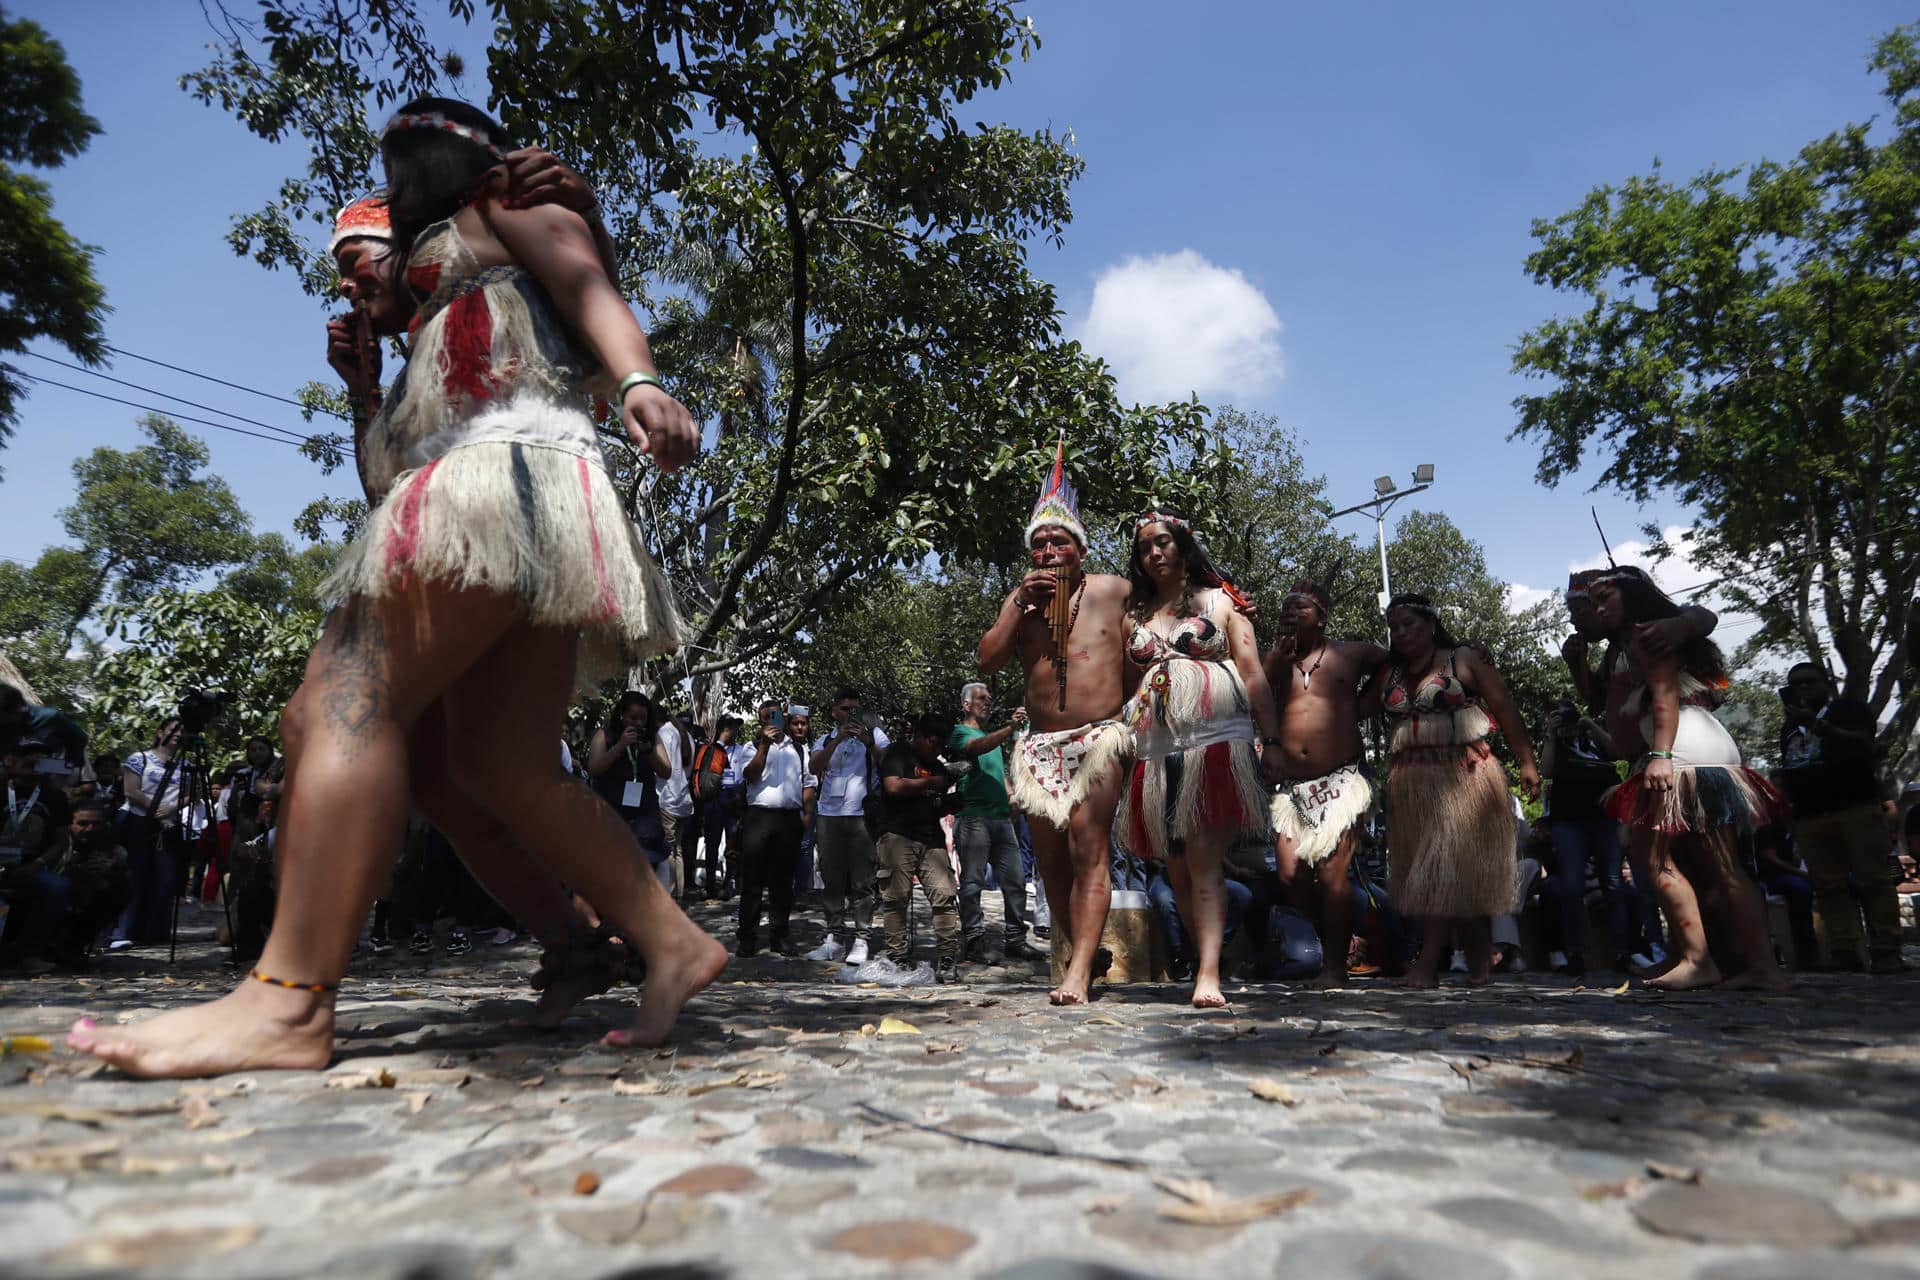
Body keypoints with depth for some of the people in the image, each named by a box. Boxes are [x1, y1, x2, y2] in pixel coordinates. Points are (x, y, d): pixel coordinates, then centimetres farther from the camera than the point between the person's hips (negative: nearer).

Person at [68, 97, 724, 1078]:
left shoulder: (504, 204, 19)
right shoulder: (445, 286, 42)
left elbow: (590, 287, -2)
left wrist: (638, 382, -19)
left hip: (505, 464, -8)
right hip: (516, 505, 9)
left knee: (350, 700, -20)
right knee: (504, 766, -3)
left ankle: (284, 1003, -25)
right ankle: (670, 943, -5)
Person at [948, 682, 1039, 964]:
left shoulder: (993, 735, 24)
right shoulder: (960, 732, 1)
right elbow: (977, 747, -23)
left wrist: (1012, 803, 17)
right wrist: (1010, 728, -34)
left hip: (1001, 816, 7)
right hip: (973, 816, -7)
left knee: (1015, 880, 5)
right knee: (973, 881, -4)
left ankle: (1015, 939, 11)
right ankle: (974, 941, 1)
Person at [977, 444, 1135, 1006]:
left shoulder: (1115, 591, 4)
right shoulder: (1020, 600, 11)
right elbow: (987, 661, 0)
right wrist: (1020, 602, -8)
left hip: (1100, 738, -4)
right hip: (1040, 745, 4)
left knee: (1087, 849, -16)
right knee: (1050, 860, 7)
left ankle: (1079, 971, -17)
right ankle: (1084, 954, 23)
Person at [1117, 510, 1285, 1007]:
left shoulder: (1221, 601, 11)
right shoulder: (1136, 613, 19)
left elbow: (1253, 673, 5)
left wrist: (1271, 742, -4)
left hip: (1216, 742, -4)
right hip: (1157, 750, 4)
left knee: (1203, 860, -15)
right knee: (1178, 866, 4)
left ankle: (1208, 973, -17)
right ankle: (1205, 957, 16)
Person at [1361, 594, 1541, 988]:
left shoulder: (1464, 661, 1)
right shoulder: (1387, 675, 13)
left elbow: (1507, 711, -3)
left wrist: (1526, 762, -9)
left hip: (1463, 775, -5)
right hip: (1411, 784, 5)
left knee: (1449, 865, -9)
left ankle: (1428, 963, -9)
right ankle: (1480, 956, 19)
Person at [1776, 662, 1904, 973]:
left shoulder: (1850, 708, 7)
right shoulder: (1789, 727, 24)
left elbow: (1862, 744, -12)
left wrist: (1815, 724, -22)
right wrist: (1778, 786, 13)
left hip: (1856, 808, -5)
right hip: (1809, 817, 5)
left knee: (1873, 880, -8)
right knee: (1828, 886, -2)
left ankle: (1886, 951, -8)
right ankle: (1845, 951, -4)